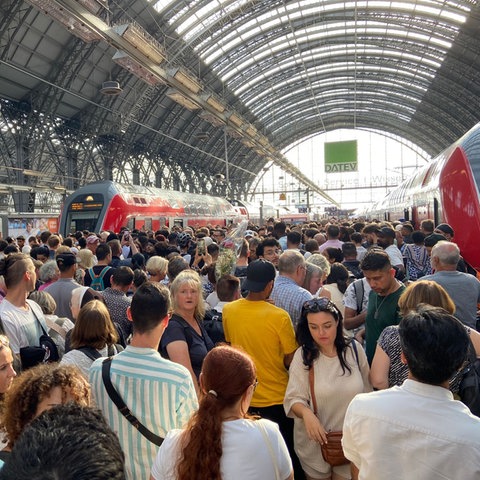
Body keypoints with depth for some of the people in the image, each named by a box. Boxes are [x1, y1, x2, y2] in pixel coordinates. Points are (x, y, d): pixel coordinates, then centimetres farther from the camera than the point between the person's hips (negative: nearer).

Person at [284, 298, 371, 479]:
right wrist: (306, 413, -33)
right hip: (316, 440, -1)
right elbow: (293, 398, -14)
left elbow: (366, 391, 5)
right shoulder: (303, 355, -13)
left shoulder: (354, 349, -6)